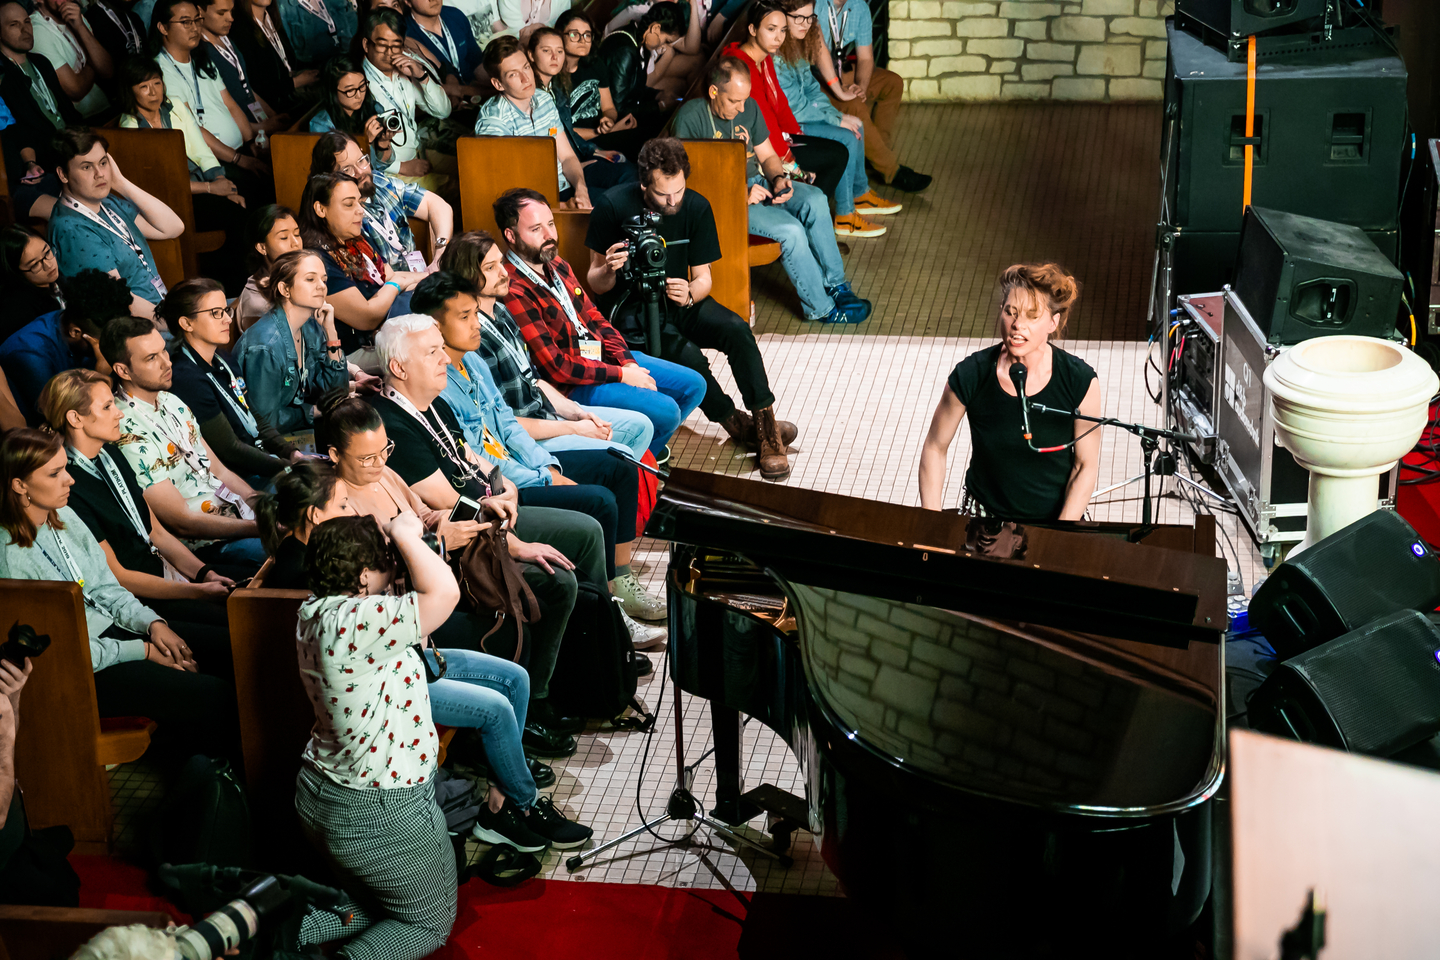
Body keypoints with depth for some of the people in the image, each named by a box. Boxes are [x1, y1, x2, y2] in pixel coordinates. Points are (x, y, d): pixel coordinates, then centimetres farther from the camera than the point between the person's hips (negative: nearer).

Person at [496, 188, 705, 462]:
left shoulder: (557, 265, 6)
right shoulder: (513, 292, -24)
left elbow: (594, 317, 12)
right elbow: (555, 367, -24)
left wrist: (628, 362, -4)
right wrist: (621, 375, -18)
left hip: (606, 357, 9)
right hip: (573, 385, -9)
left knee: (693, 385, 9)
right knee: (666, 410, -21)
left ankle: (647, 449, 26)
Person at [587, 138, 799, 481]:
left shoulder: (696, 207, -4)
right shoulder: (615, 206, -13)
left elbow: (703, 277, 2)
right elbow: (596, 285, -6)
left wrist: (689, 294, -23)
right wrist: (609, 270, -31)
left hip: (679, 302, 4)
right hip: (629, 308, -4)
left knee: (736, 329, -25)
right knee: (688, 356, -30)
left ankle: (765, 425, -18)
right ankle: (738, 425, -5)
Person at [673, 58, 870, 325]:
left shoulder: (749, 108, 7)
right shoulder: (690, 117, -14)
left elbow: (768, 156, 17)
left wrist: (778, 179, -7)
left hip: (757, 183, 7)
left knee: (815, 200, -20)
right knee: (791, 230, -27)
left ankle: (836, 285, -10)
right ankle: (821, 308, -13)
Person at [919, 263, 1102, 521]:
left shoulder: (1080, 381, -13)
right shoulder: (970, 376, -14)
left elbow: (1086, 466, -5)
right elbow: (935, 448, -1)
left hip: (1056, 515, 0)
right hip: (985, 516, 0)